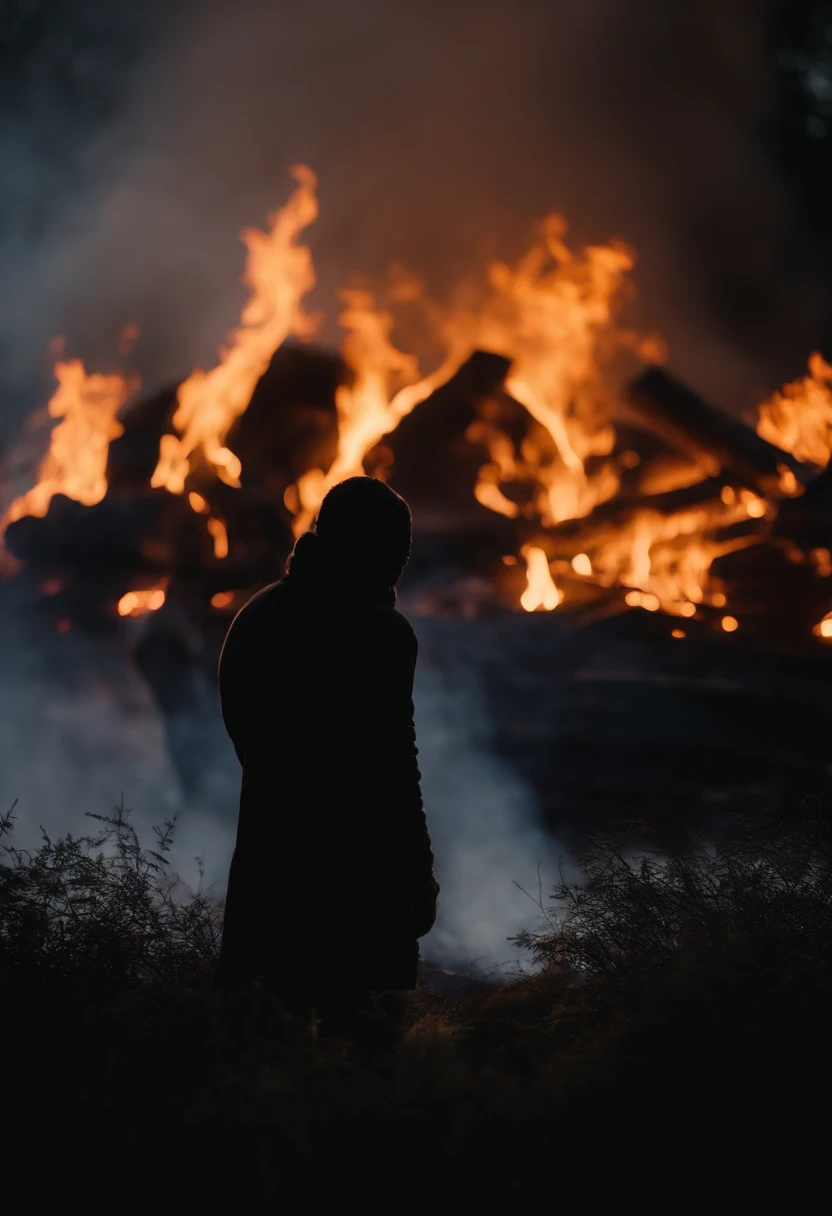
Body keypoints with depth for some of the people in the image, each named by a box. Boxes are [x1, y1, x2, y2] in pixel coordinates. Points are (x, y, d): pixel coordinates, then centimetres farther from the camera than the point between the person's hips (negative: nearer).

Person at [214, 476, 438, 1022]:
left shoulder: (257, 616, 8)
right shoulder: (379, 632, -14)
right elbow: (392, 766, -15)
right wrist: (419, 875, -7)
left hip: (269, 857, 7)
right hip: (357, 875, -7)